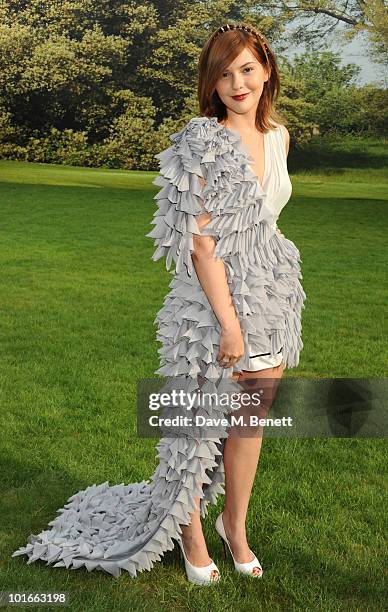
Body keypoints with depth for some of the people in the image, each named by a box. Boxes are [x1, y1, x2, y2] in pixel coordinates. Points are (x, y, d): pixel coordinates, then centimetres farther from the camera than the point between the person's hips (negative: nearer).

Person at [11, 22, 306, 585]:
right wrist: (229, 322, -20)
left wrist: (277, 299, 18)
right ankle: (189, 529, 32)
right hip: (214, 298, -7)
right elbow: (202, 241, -18)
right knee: (198, 422, 8)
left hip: (271, 298, 7)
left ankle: (235, 523, 38)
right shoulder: (204, 141, -14)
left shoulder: (277, 135, 9)